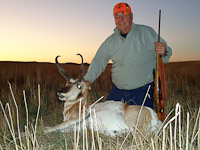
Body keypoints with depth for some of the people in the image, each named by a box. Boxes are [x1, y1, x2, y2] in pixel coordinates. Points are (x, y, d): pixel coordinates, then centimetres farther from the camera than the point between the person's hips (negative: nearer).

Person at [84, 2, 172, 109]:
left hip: (143, 91, -3)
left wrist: (163, 52, -23)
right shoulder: (110, 42, 7)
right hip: (117, 91, 3)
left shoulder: (147, 32, -1)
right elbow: (98, 62, 11)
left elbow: (165, 51, 2)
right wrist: (87, 79, -4)